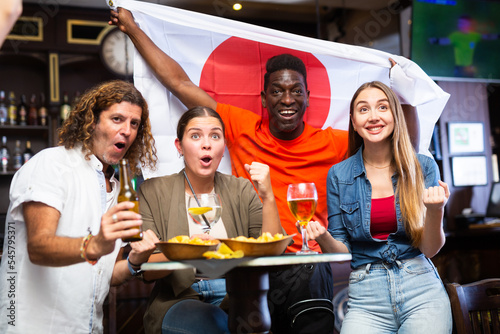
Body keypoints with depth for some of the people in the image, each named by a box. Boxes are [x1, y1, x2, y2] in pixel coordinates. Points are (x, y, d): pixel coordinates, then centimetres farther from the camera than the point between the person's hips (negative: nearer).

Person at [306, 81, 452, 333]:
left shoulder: (423, 167, 3)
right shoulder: (339, 175, 2)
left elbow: (430, 249, 2)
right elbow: (342, 252, 5)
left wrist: (435, 212, -16)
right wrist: (323, 237, -16)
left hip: (421, 289, 1)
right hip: (366, 297, 0)